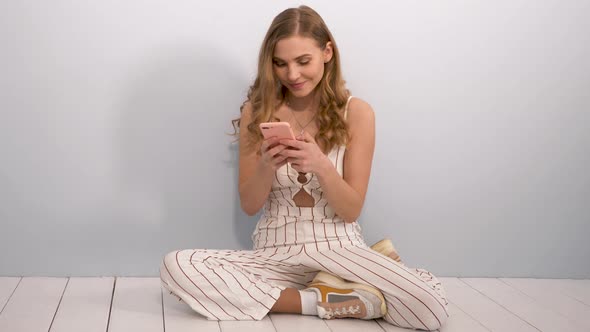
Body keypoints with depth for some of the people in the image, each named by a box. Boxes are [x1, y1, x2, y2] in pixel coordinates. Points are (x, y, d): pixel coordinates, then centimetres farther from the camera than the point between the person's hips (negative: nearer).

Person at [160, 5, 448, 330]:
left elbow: (351, 211, -3)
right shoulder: (256, 112, 0)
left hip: (339, 249, -2)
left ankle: (334, 284, -4)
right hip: (275, 254, 2)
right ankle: (319, 301, -18)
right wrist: (266, 167, -20)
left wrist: (320, 164, -23)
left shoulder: (356, 112, -3)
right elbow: (249, 206, 2)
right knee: (175, 266, -26)